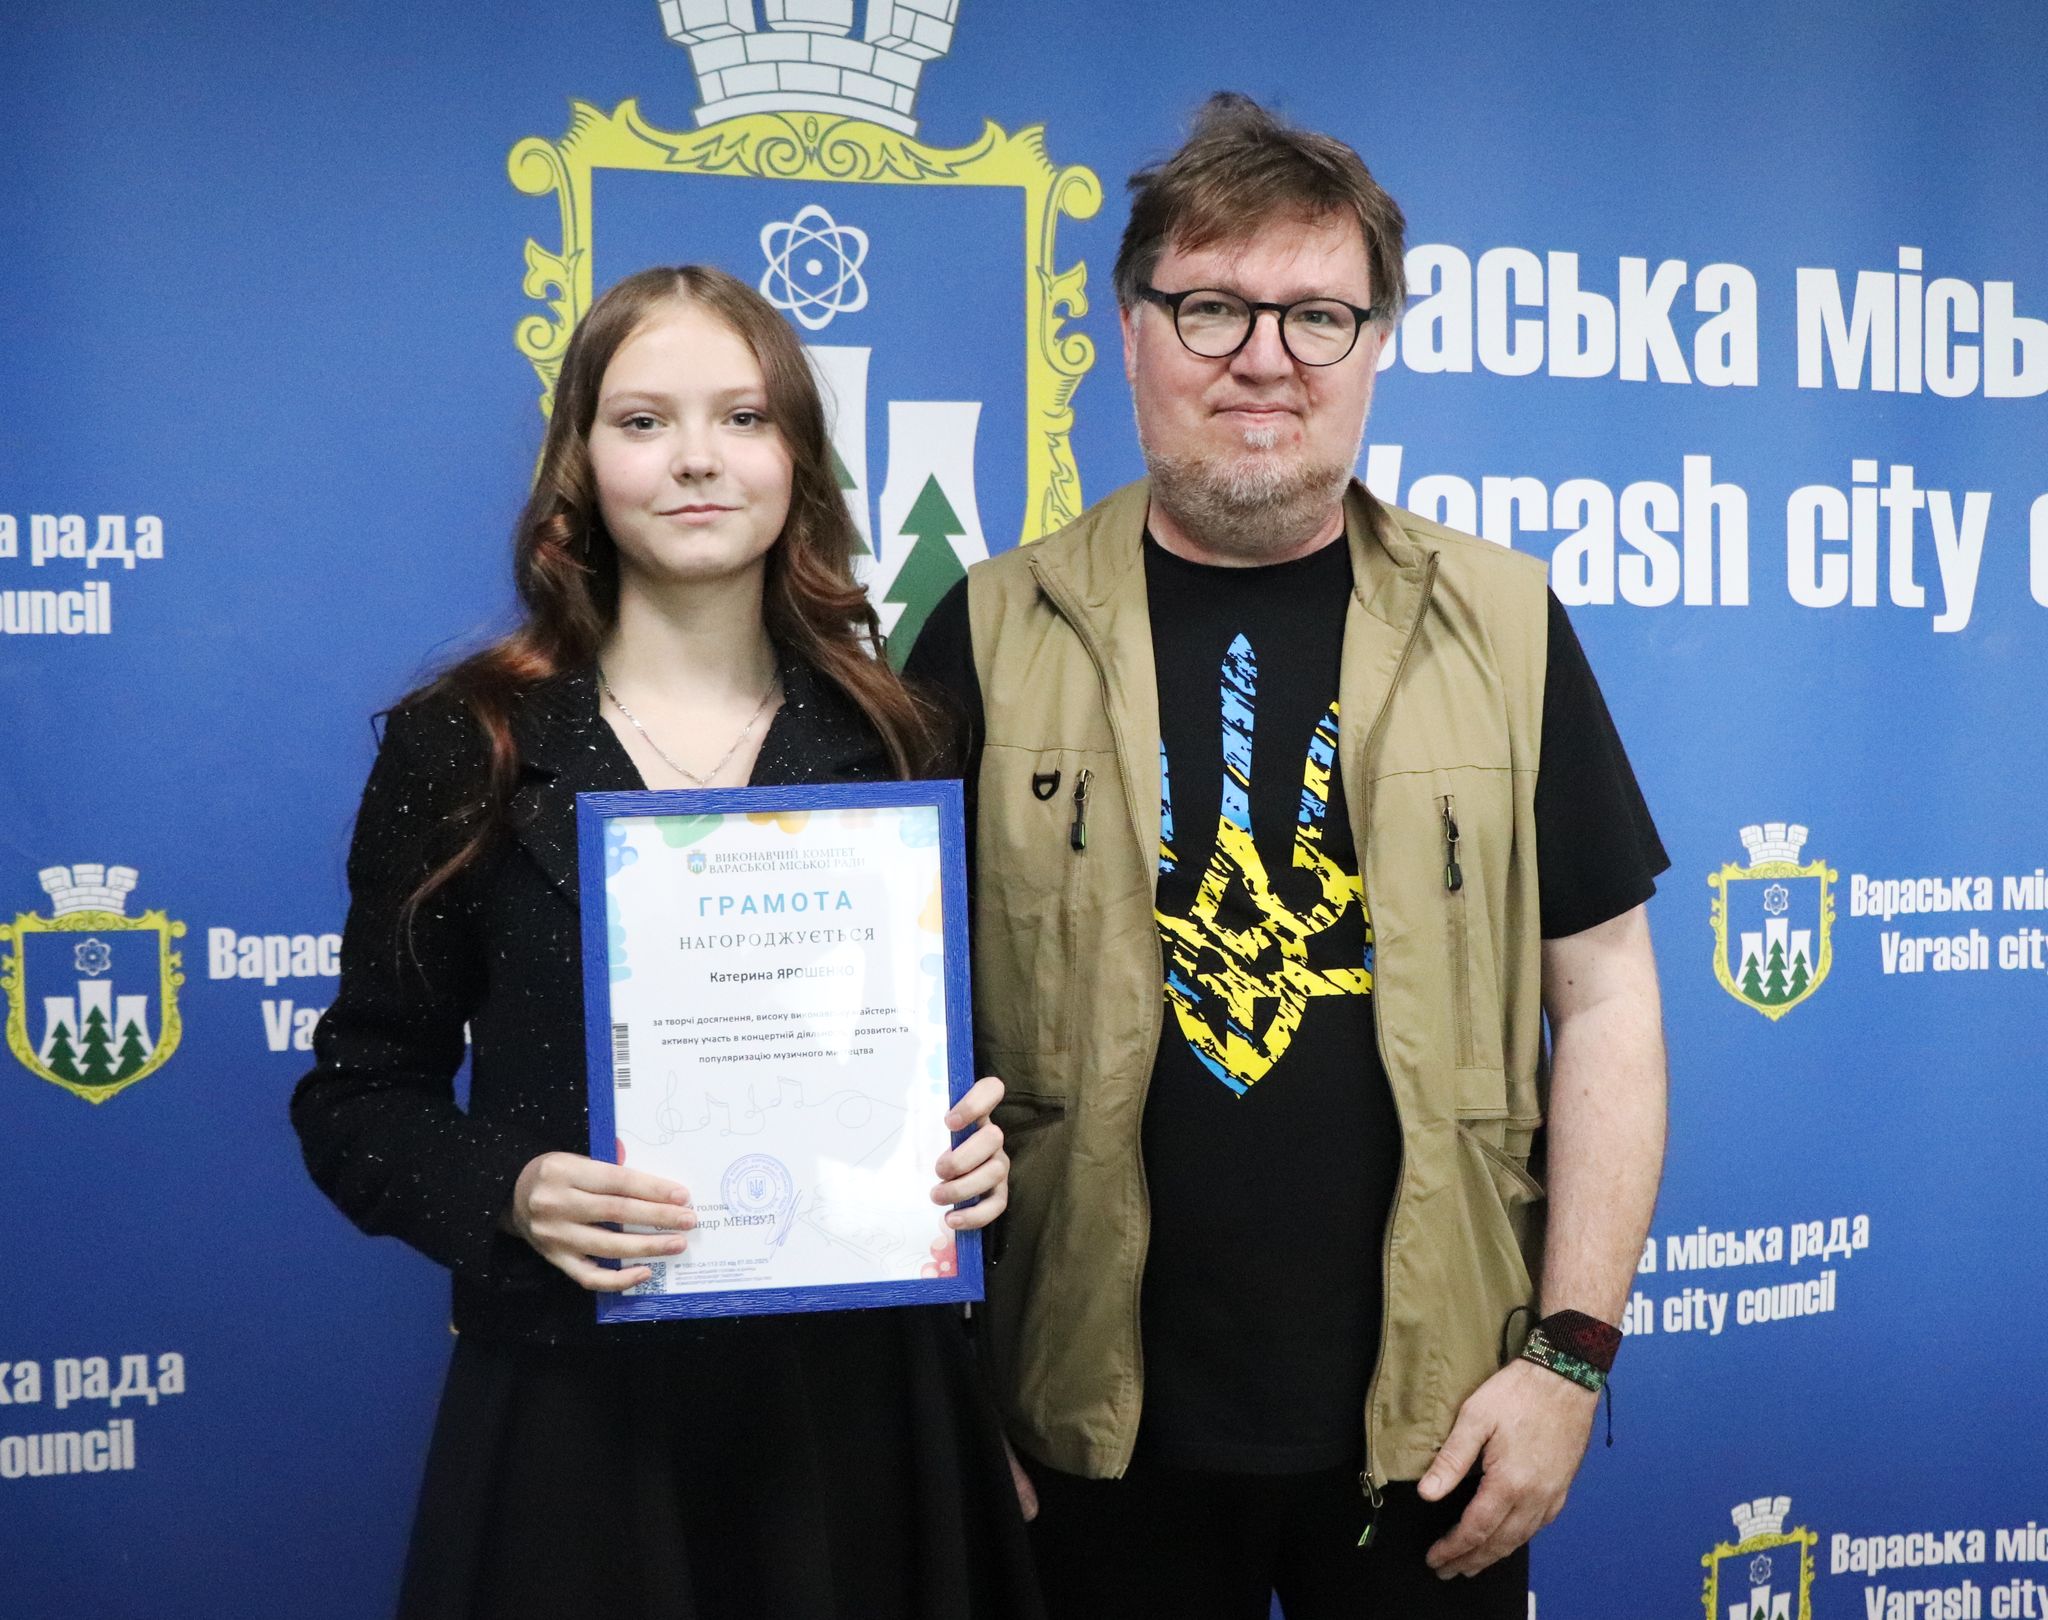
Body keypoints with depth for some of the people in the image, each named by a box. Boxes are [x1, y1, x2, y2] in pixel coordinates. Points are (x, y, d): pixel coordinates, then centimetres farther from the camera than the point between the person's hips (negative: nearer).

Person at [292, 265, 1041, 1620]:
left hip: (864, 1383, 2)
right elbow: (364, 1089, 0)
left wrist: (978, 1152, -11)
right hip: (579, 1400, -2)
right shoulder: (460, 747, -4)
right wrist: (511, 1194, -18)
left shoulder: (892, 743, 2)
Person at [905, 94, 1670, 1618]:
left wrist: (1570, 1353, -4)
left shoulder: (1501, 628, -1)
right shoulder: (991, 637, -2)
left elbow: (1601, 996, 1)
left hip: (1432, 1421, 1)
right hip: (1104, 1427, 0)